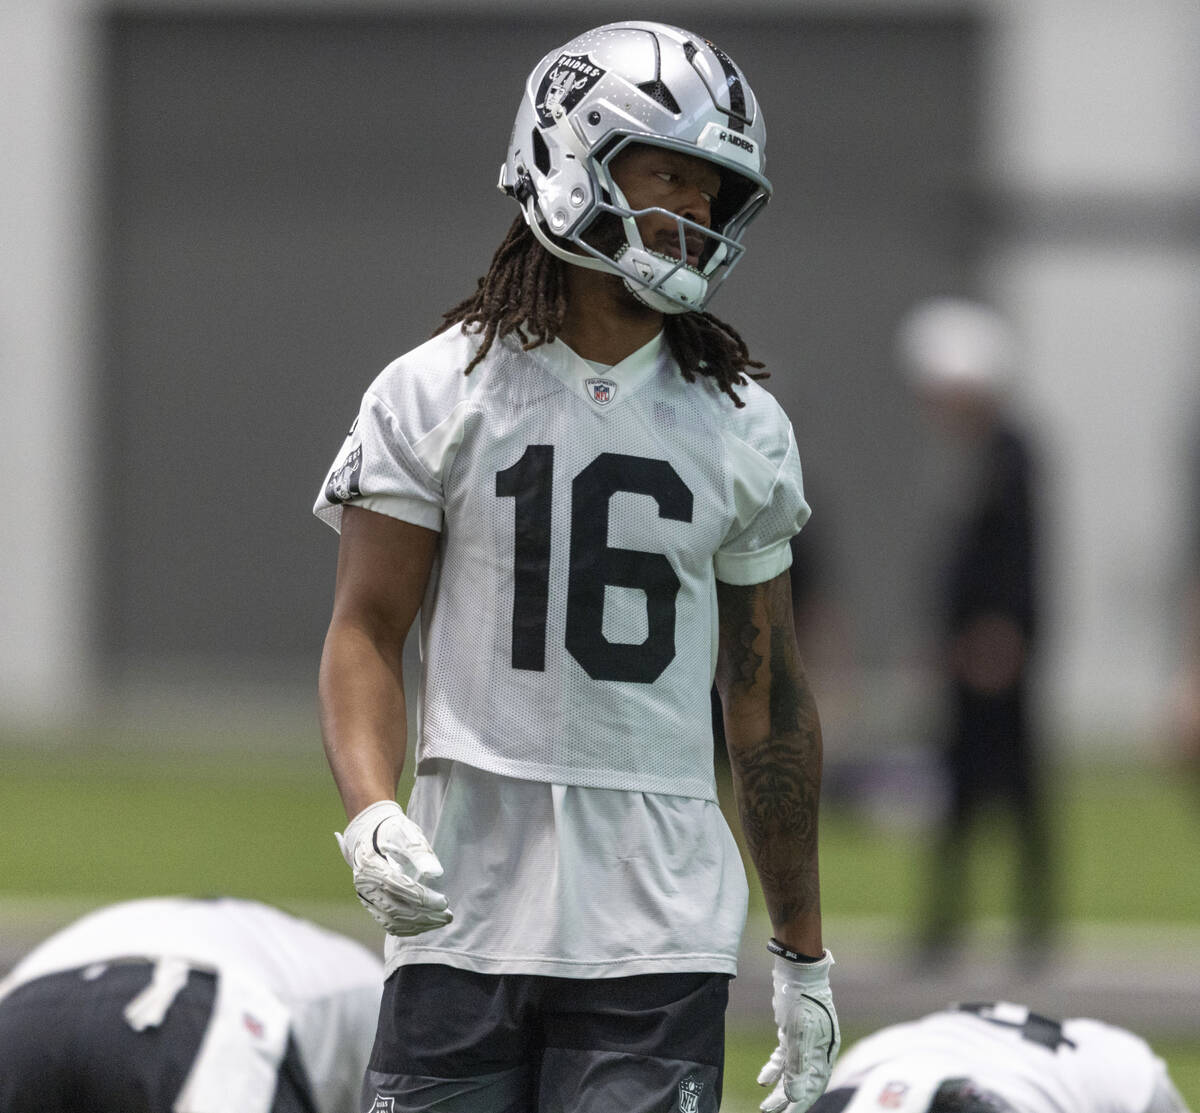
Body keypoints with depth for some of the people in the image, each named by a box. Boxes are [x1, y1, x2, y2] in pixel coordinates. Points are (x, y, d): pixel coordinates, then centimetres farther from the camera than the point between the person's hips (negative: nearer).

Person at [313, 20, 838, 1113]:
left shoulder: (741, 426, 10)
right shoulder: (438, 394, 3)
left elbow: (766, 697, 15)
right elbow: (366, 630, 2)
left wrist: (803, 954, 16)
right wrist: (370, 811, -17)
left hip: (656, 930, 1)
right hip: (467, 902, -1)